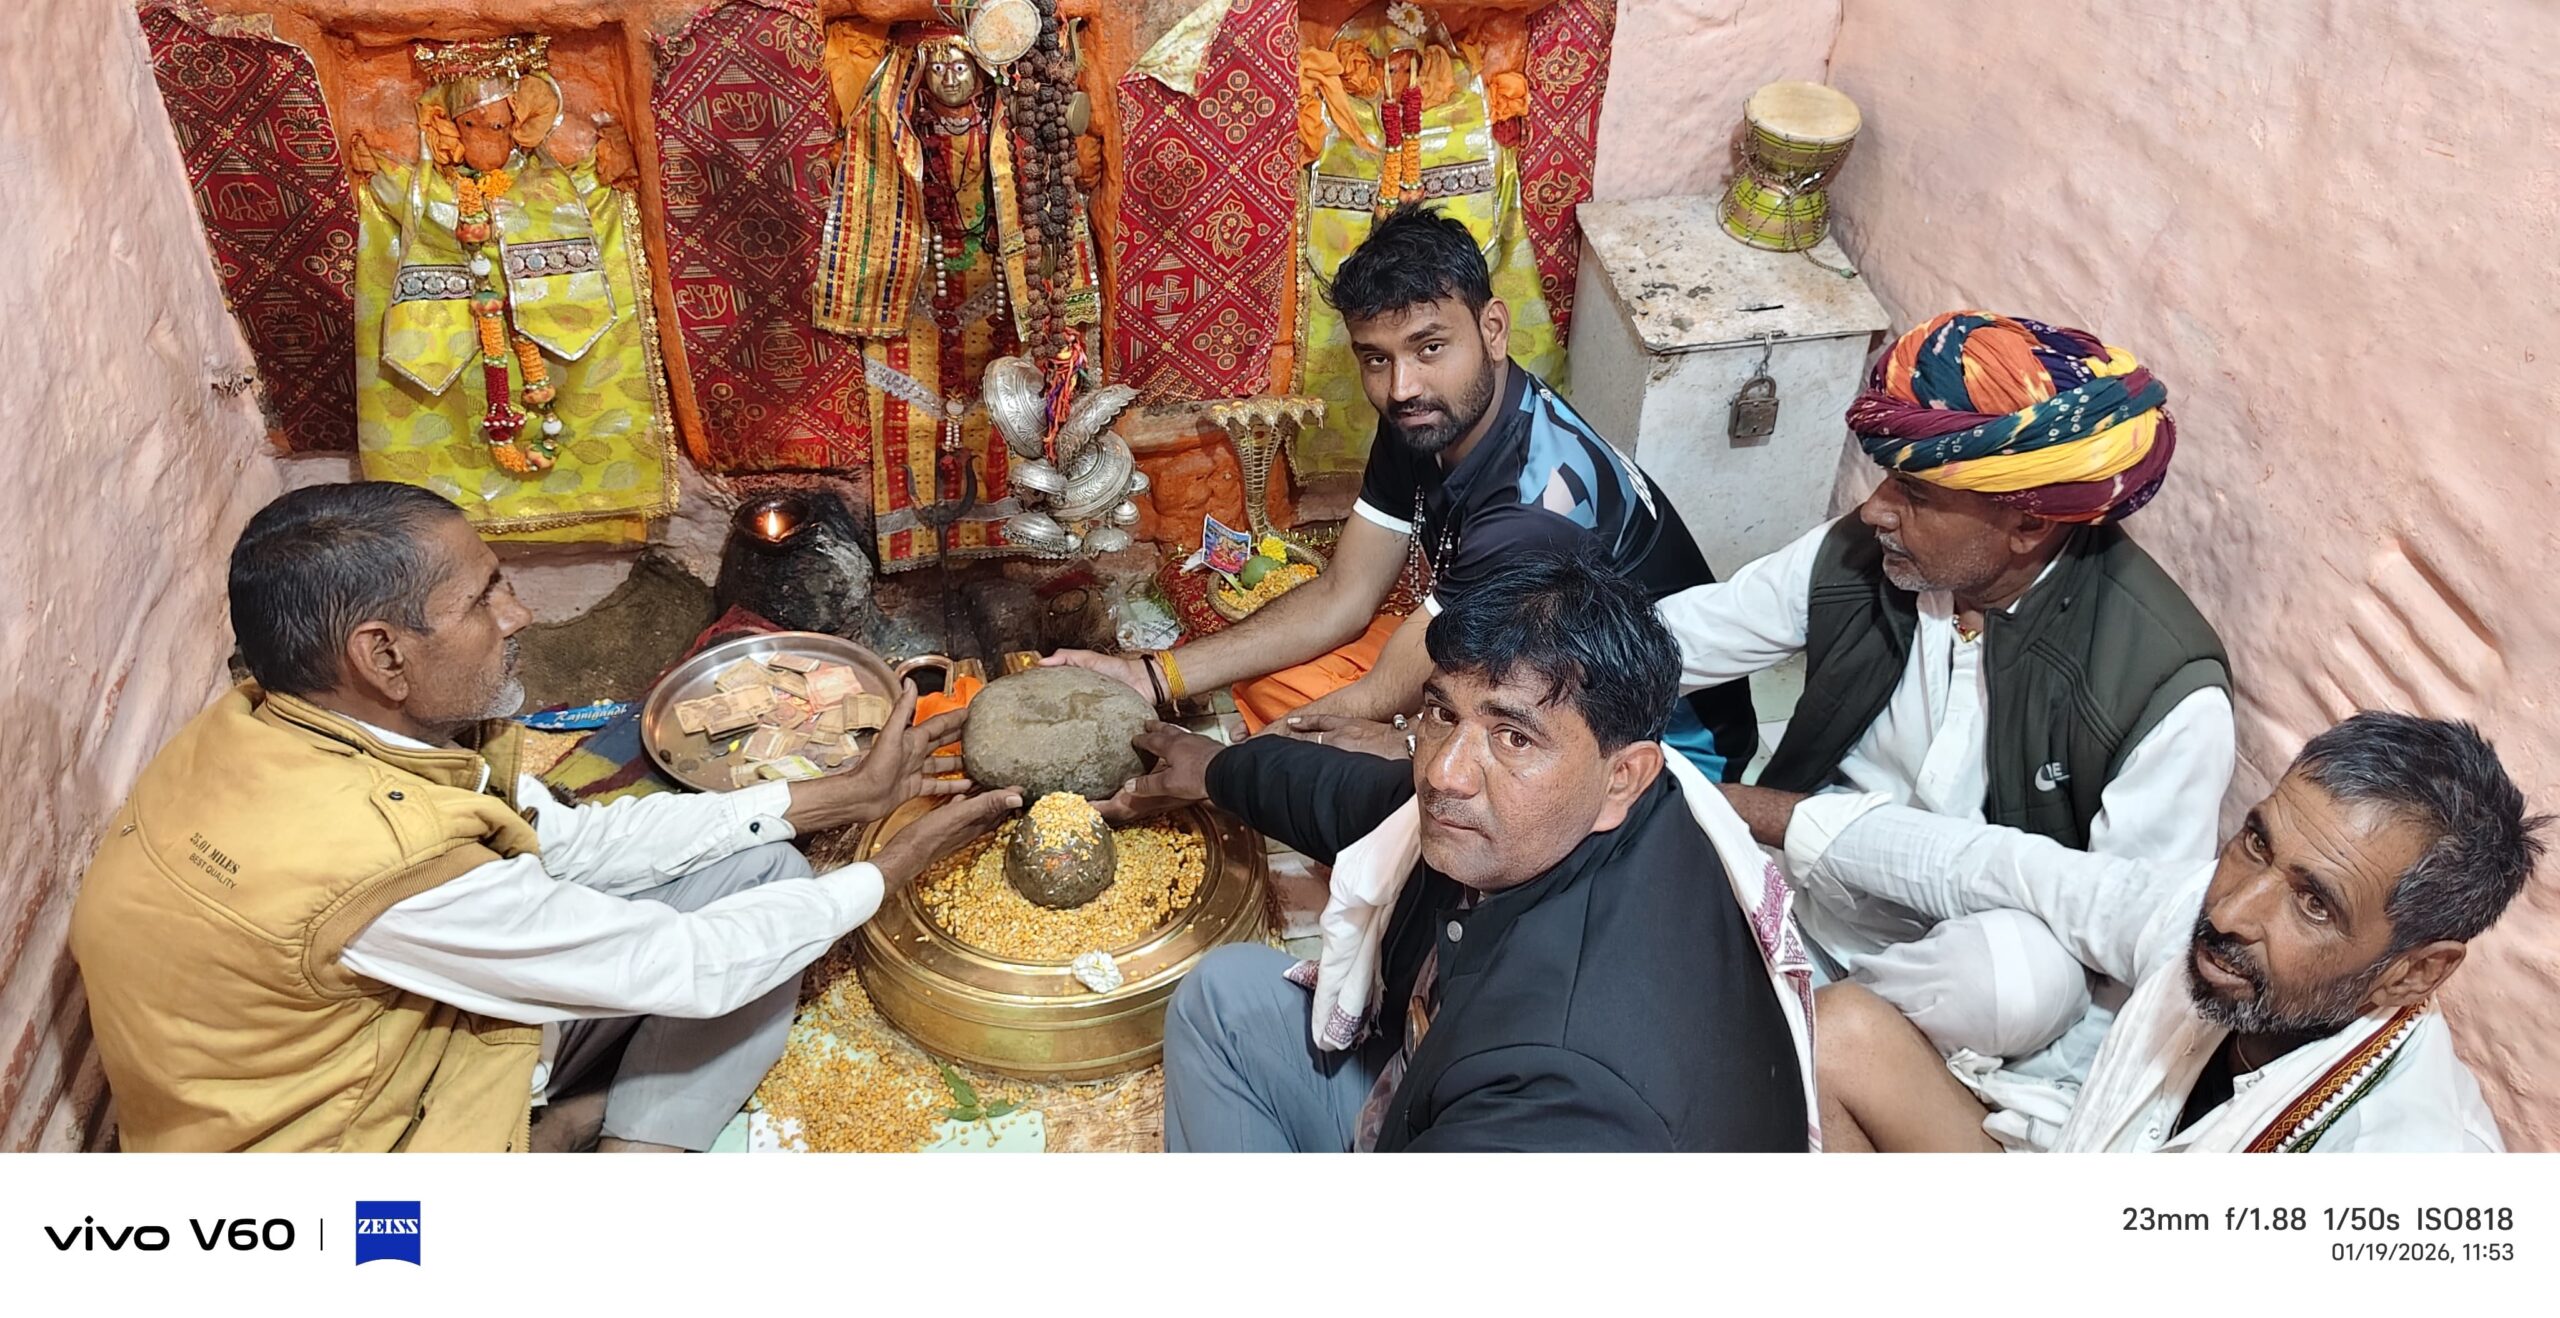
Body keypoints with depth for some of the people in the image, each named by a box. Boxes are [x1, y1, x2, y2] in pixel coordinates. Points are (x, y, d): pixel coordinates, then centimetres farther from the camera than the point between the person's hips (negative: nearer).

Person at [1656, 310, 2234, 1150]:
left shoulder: (2168, 691, -19)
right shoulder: (1855, 557, -8)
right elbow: (1661, 640, 0)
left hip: (2000, 940, -2)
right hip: (1817, 886, 2)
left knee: (2022, 972, -37)